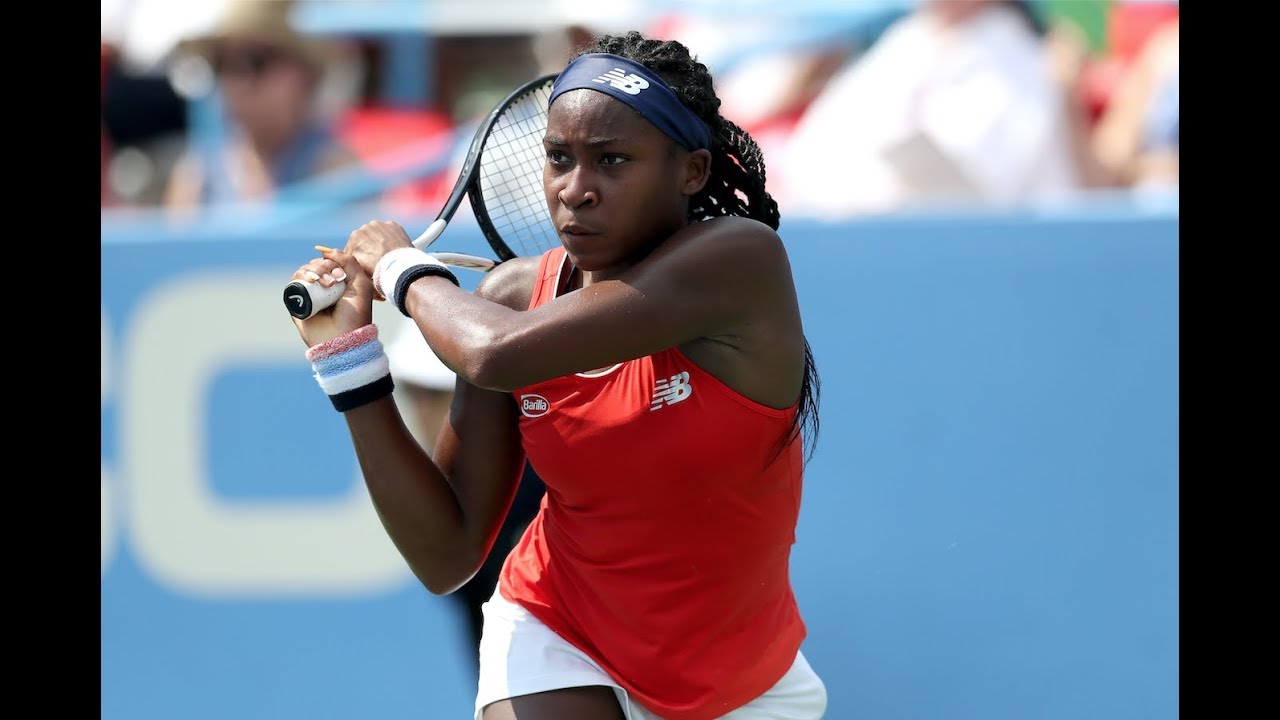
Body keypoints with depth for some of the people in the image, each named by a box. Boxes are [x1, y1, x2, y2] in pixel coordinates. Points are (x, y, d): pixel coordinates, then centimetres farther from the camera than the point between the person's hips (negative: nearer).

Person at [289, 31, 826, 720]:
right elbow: (447, 557, -10)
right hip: (559, 641, 1)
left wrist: (403, 266, -13)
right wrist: (349, 354, -15)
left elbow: (496, 354, -32)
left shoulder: (740, 258, -23)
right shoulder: (512, 296, -9)